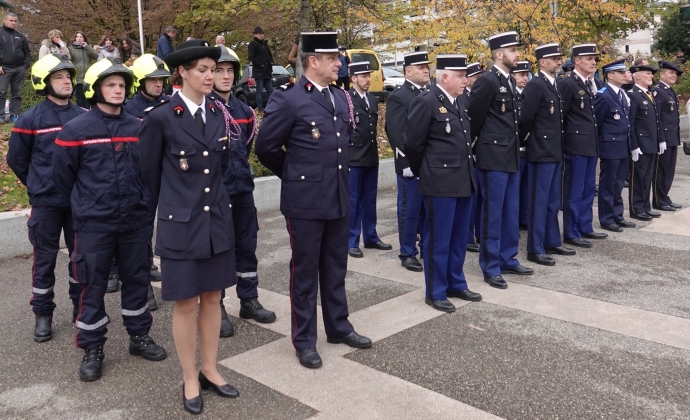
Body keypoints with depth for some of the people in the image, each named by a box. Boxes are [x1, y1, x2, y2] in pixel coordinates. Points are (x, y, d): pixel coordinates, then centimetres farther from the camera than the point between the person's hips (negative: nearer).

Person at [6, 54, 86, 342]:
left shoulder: (83, 117, -1)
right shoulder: (31, 120, -6)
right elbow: (16, 159, 4)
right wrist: (37, 186, 9)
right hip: (45, 202, -2)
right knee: (45, 259, 7)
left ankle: (80, 306, 28)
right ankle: (43, 315, 20)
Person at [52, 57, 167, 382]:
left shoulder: (138, 128, 3)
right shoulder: (75, 130, -7)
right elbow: (62, 175, 2)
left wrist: (140, 201, 13)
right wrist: (84, 206, 10)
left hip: (135, 220, 3)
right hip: (93, 224, -3)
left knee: (137, 278, 12)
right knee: (93, 285, 5)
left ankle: (139, 336, 28)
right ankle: (92, 349, 18)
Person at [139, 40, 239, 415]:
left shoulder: (218, 114, 4)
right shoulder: (160, 117, -11)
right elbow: (149, 170, 1)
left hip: (218, 218, 5)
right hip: (181, 222, -4)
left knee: (212, 297, 13)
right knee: (186, 303, 6)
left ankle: (210, 370, 29)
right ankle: (190, 380, 22)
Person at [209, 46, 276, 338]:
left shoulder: (243, 110, 10)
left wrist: (240, 170, 11)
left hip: (243, 188, 6)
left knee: (247, 246, 13)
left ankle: (249, 301, 26)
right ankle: (217, 308, 16)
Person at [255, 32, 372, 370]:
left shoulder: (341, 98, 9)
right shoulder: (288, 99, -13)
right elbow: (266, 148, -8)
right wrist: (292, 175, 4)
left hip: (338, 198, 6)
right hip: (305, 200, -6)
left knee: (335, 267, 17)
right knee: (305, 271, 5)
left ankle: (338, 326, 32)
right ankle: (304, 339, 18)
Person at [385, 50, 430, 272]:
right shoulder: (398, 97, -7)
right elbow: (396, 133, -13)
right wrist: (410, 160, -17)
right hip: (411, 164, -6)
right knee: (410, 210, 2)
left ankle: (427, 247, 27)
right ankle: (408, 254, 13)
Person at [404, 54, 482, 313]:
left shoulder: (459, 102, 14)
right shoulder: (426, 102, -12)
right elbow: (412, 143, -10)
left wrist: (468, 171, 18)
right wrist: (423, 171, 2)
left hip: (464, 180, 8)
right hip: (441, 182, -8)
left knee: (458, 238, 16)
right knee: (438, 239, 2)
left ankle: (456, 284, 30)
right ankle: (435, 293, 14)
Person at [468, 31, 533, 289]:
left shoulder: (510, 81, 13)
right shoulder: (487, 81, -14)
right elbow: (473, 117, -11)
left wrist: (514, 145, 16)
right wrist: (480, 144, 0)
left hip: (511, 155, 9)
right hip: (494, 156, -8)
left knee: (511, 212, 14)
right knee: (492, 213, 0)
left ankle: (508, 260, 26)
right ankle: (491, 267, 10)